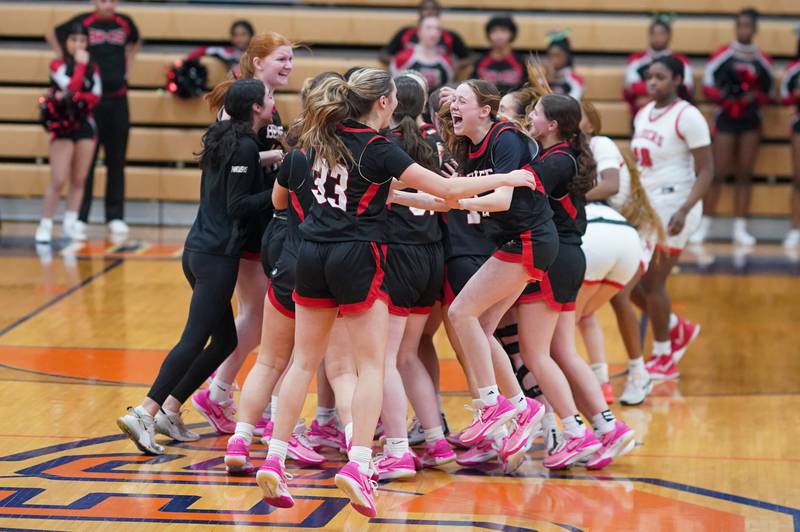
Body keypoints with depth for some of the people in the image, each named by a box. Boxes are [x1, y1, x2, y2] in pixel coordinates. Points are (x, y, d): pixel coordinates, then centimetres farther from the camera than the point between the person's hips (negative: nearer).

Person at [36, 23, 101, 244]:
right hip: (63, 126, -5)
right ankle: (45, 225, -5)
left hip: (86, 125, 5)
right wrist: (80, 64, -12)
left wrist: (72, 97, -17)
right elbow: (72, 88, -21)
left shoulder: (92, 68, 8)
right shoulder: (58, 66, -5)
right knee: (59, 180, -10)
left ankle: (70, 223, 12)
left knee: (79, 180, 6)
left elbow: (95, 97, -3)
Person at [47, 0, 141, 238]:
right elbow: (52, 35, 9)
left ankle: (115, 217, 10)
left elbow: (135, 43, 26)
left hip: (118, 100, 3)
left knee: (116, 161, 5)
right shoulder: (82, 22, -5)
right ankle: (79, 217, 4)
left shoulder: (125, 23, 4)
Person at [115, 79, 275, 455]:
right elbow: (238, 206, -16)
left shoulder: (223, 140, 16)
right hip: (218, 256, -9)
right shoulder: (245, 146, -12)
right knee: (194, 340, -11)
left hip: (199, 250, 9)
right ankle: (145, 412, -16)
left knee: (224, 339, 15)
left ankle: (169, 409, 15)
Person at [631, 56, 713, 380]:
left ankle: (664, 359, 11)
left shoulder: (687, 116, -11)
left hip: (672, 208, -8)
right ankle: (680, 329, 27)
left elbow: (706, 171, -14)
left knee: (652, 283, -4)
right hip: (646, 205, 8)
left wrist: (683, 211, -24)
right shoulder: (643, 114, 11)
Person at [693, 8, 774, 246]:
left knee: (745, 174, 2)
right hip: (726, 118, -3)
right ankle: (704, 226, -1)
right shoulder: (723, 55, -1)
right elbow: (708, 85, -4)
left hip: (751, 120, 3)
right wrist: (728, 100, -18)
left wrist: (756, 97, -8)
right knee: (718, 173, -5)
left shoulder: (762, 61, 6)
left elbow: (768, 91, 13)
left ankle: (740, 228, 5)